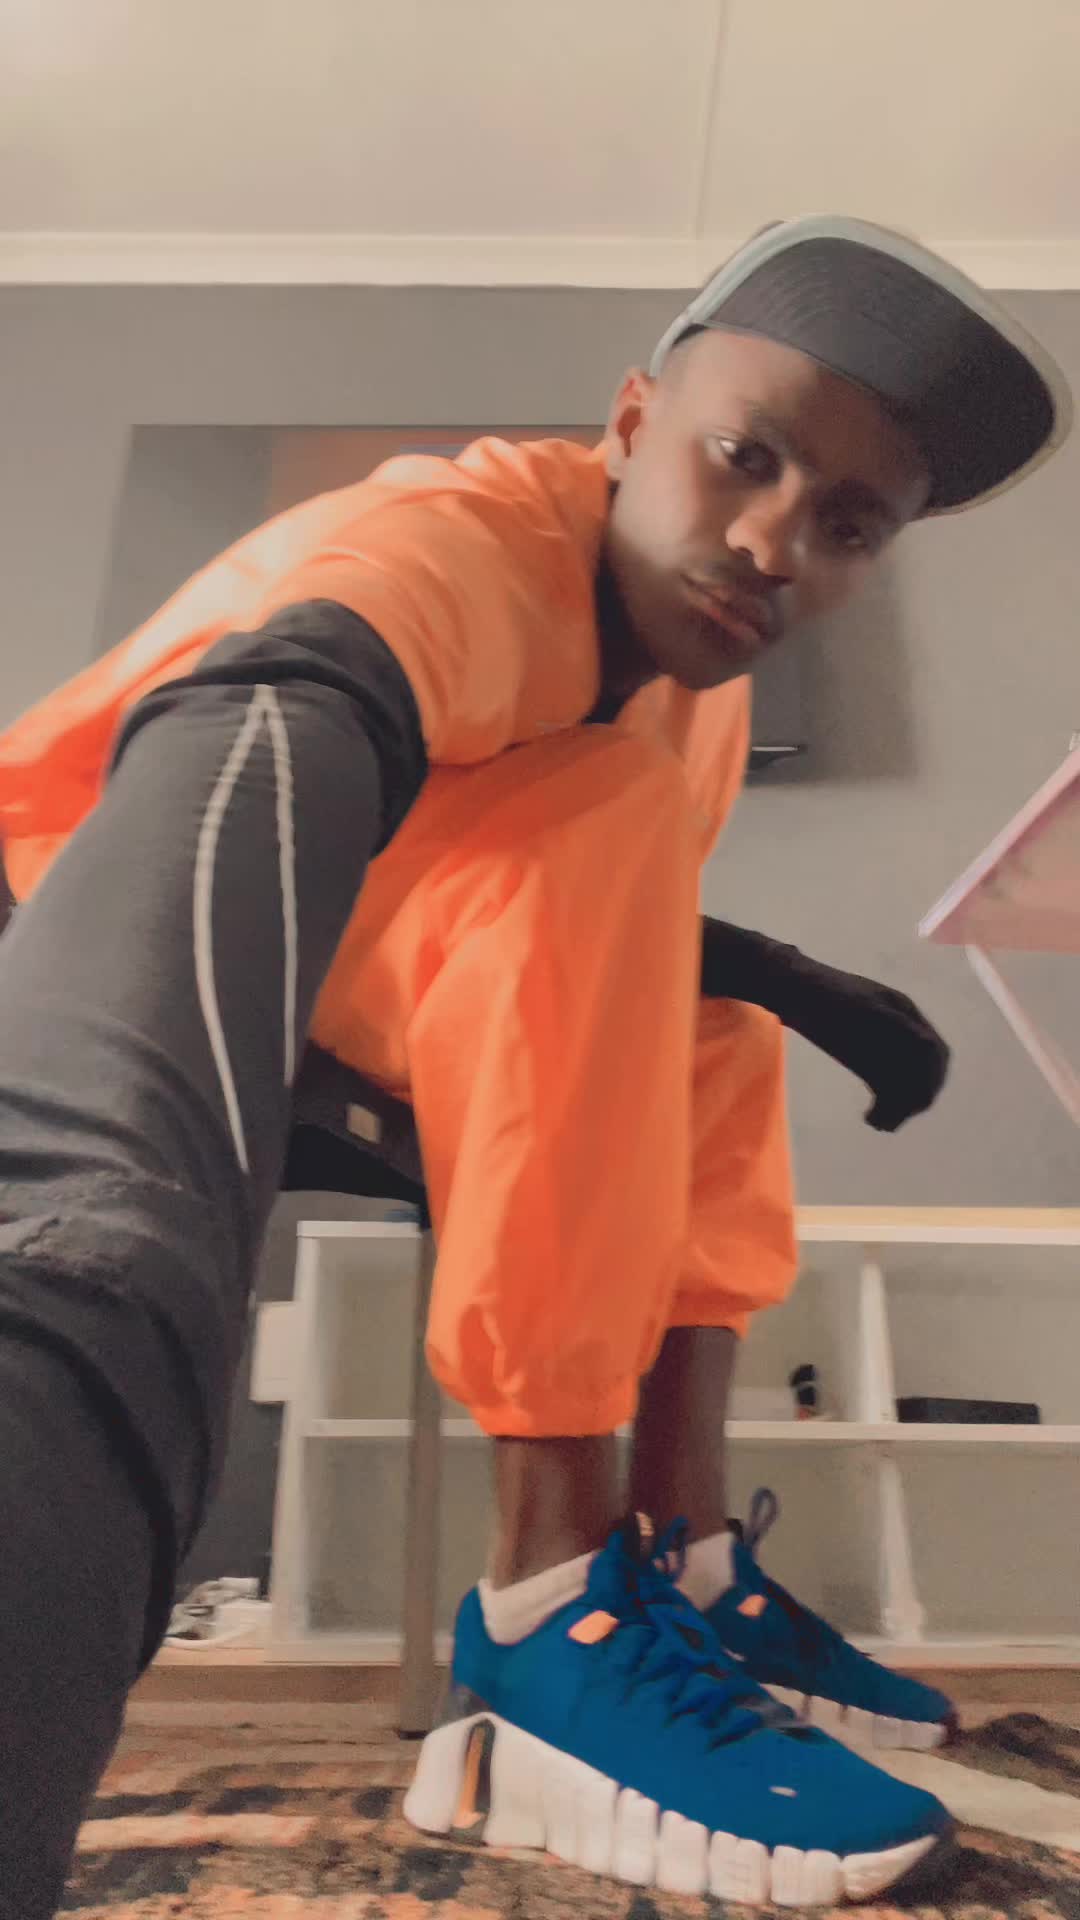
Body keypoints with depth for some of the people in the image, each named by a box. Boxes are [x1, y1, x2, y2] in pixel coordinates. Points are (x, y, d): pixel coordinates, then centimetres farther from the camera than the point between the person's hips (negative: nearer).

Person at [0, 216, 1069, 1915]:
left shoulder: (700, 663, 1)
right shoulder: (464, 543, -26)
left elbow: (623, 918, 9)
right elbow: (279, 727, -46)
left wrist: (799, 987, -8)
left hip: (362, 975, 8)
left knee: (715, 1034, 5)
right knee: (600, 811, -28)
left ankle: (676, 1556, -3)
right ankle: (555, 1610, -27)